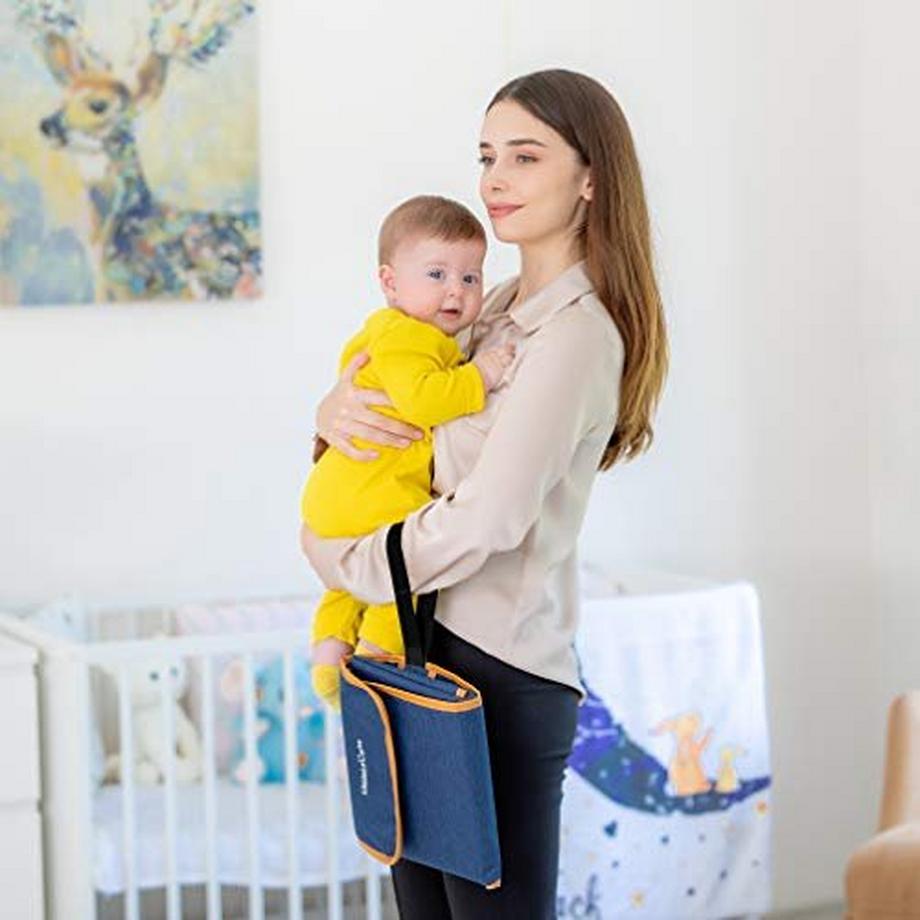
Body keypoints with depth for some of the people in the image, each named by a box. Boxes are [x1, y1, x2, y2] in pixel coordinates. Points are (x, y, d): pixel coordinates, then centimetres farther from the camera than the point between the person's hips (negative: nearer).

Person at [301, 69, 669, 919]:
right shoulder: (498, 310, 12)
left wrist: (340, 561, -8)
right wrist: (336, 411, -1)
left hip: (497, 674, -8)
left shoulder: (575, 332, -15)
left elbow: (485, 520, -22)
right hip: (427, 651, 8)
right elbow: (388, 390, 23)